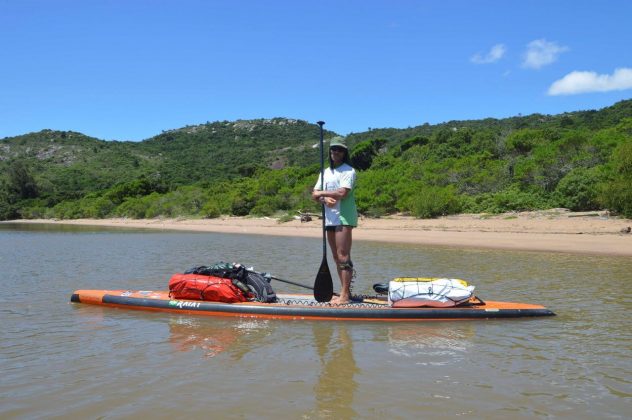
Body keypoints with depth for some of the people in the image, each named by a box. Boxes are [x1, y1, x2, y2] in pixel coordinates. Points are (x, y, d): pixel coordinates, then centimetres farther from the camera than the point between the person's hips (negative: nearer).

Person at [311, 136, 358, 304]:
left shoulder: (348, 170, -5)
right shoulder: (326, 172, 19)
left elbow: (342, 193, -19)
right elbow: (314, 194, 12)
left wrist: (322, 193, -5)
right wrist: (325, 199, -10)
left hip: (344, 217, -8)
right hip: (330, 217, 8)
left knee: (343, 256, -11)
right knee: (337, 258, 9)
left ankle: (345, 295, -11)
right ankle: (345, 293, 15)